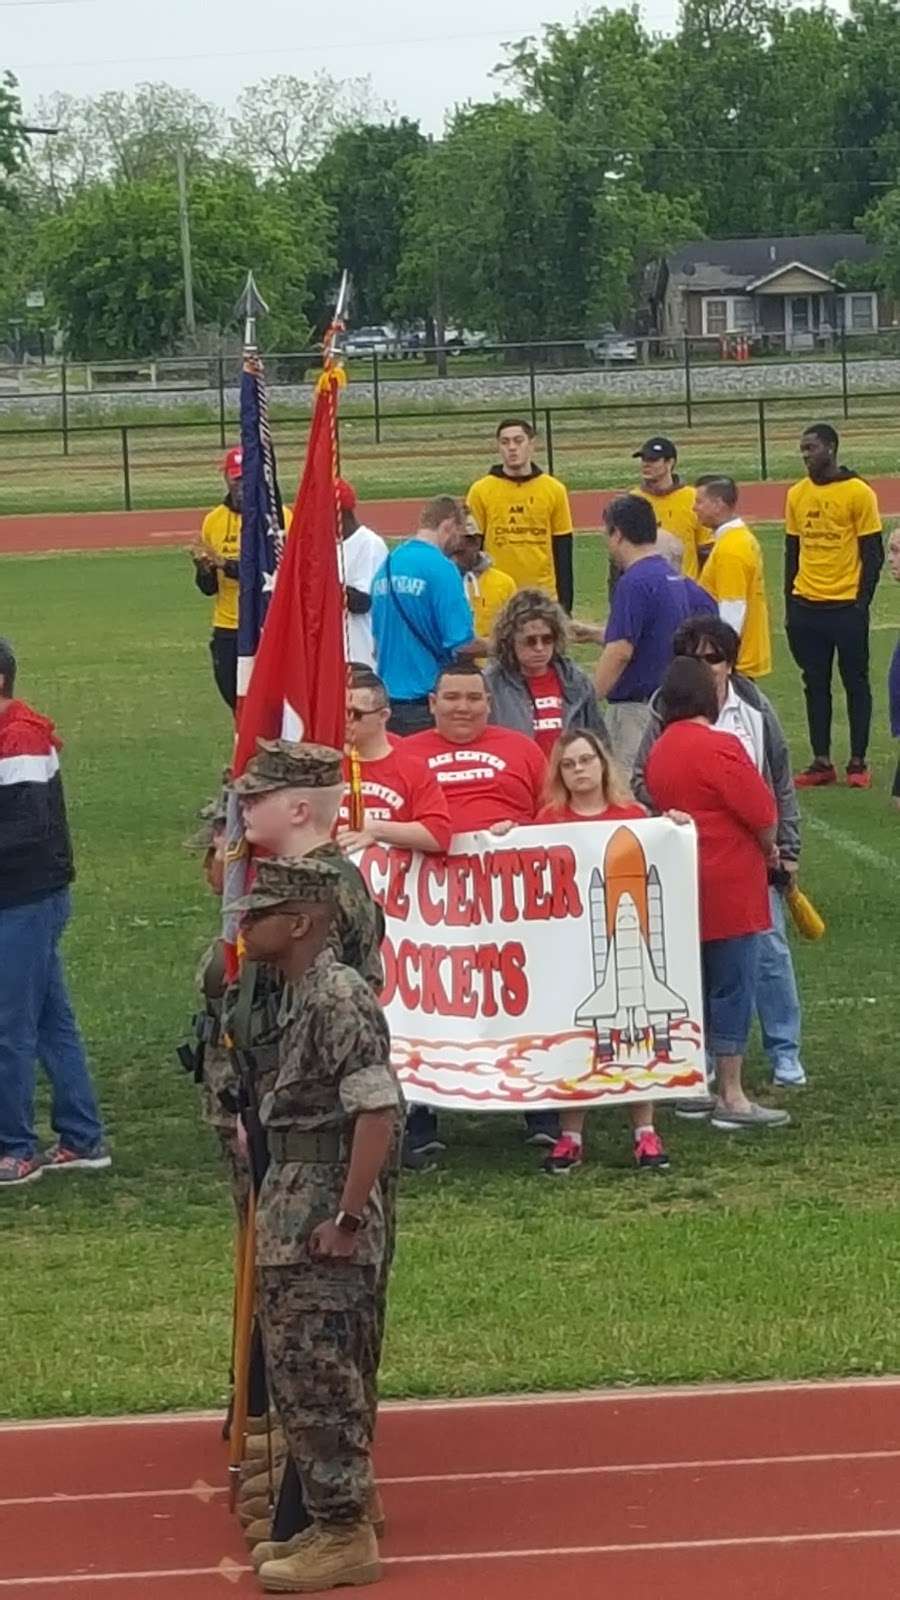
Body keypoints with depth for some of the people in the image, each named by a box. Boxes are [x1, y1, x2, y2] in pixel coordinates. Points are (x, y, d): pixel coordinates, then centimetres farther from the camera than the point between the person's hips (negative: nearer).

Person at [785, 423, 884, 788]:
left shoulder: (858, 493, -6)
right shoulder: (797, 494, 8)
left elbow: (873, 552, -5)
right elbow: (792, 551, 13)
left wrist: (863, 601, -10)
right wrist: (790, 605, 9)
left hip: (846, 607, -5)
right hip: (807, 607, 5)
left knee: (855, 683, 3)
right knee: (815, 686, 8)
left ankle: (858, 763, 9)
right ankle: (822, 762, 13)